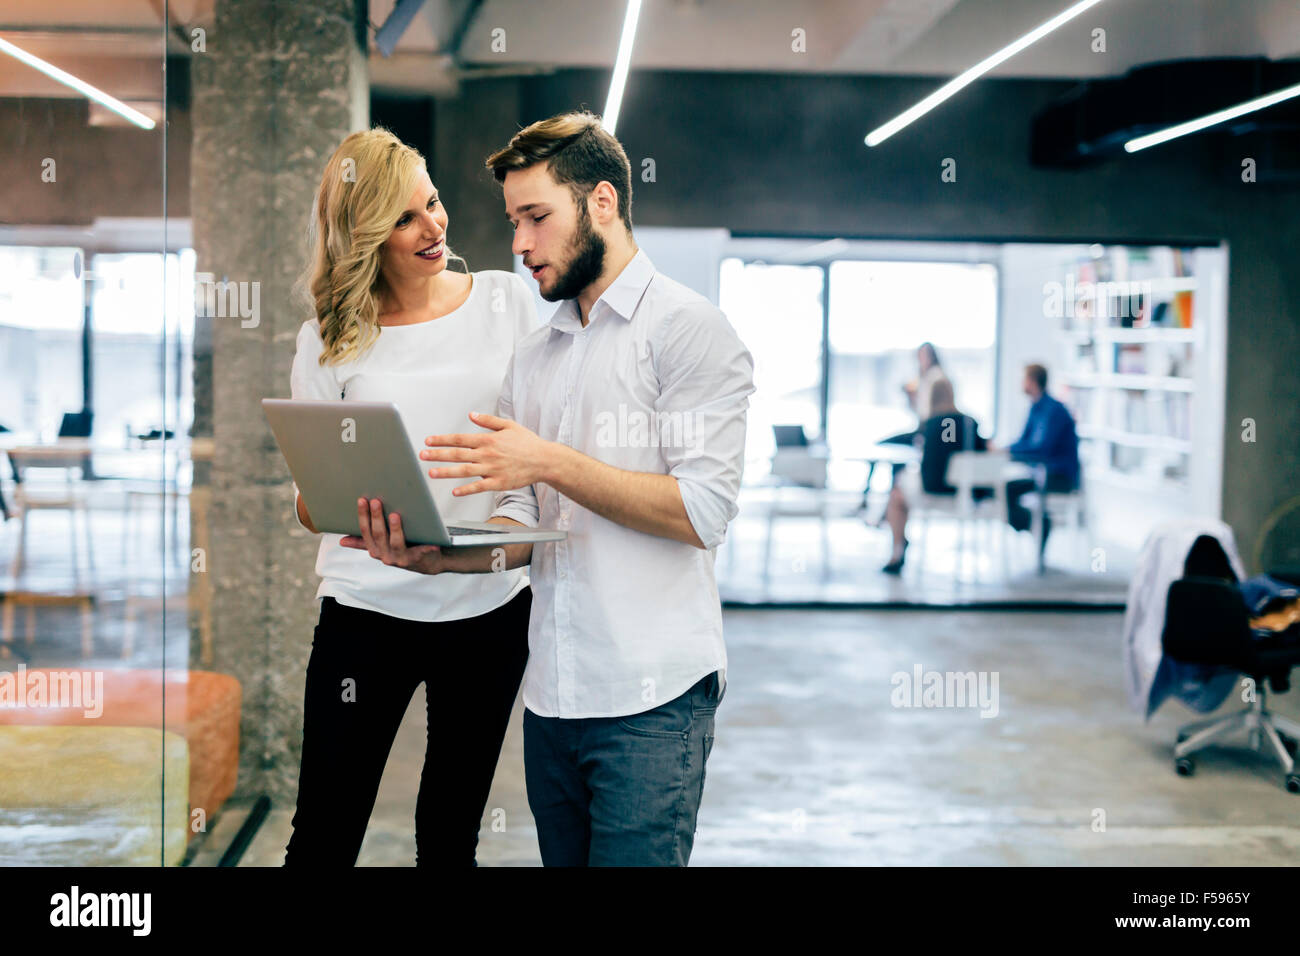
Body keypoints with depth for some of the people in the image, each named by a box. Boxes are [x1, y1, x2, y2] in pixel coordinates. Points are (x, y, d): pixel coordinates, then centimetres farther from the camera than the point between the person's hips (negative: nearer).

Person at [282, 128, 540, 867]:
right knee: (324, 839, 1)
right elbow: (310, 501, 3)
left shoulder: (507, 300, 3)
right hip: (368, 611, -1)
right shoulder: (330, 340, 0)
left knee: (450, 836, 12)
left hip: (492, 606, 1)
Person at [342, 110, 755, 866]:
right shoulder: (533, 359, 17)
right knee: (564, 858, 11)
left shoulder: (689, 328, -4)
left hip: (652, 697, -6)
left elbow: (702, 511, -14)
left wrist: (550, 461, -17)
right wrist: (439, 554, -7)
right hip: (552, 692, 7)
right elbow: (523, 525, 13)